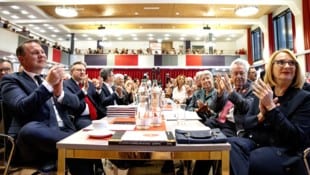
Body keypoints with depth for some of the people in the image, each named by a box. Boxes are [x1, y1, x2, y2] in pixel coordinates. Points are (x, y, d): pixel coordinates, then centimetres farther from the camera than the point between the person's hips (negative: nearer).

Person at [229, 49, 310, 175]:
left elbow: (298, 138, -12)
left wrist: (271, 107, -18)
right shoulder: (262, 93, 11)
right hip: (255, 142, 4)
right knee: (230, 144, -30)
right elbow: (246, 124, 10)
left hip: (283, 152, -4)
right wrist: (261, 116, -12)